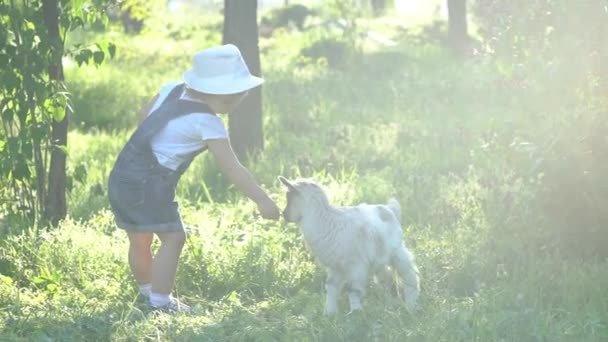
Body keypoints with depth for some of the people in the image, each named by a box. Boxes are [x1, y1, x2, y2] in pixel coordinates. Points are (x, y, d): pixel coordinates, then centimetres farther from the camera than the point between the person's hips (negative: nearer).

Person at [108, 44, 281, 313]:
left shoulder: (172, 90, 7)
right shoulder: (207, 122, -13)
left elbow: (144, 115, 23)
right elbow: (232, 169, -12)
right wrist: (263, 201, -8)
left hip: (121, 176, 9)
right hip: (149, 184, -9)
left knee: (140, 240, 19)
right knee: (173, 238, -6)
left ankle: (147, 291, 33)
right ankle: (160, 302, -6)